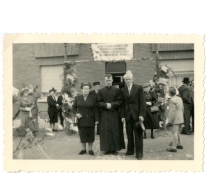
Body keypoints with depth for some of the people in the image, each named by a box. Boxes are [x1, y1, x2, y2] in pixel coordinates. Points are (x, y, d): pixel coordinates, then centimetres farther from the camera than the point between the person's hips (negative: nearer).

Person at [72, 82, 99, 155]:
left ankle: (90, 149, 16)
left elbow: (96, 109, -1)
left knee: (90, 135, 5)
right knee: (82, 135, 6)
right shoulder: (77, 98, 3)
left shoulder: (93, 98, -1)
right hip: (81, 120, 1)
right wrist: (76, 113, -8)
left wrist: (96, 119, -5)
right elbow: (74, 107, 11)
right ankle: (83, 149, 18)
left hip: (90, 120, -1)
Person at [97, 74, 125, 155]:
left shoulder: (117, 90, 6)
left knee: (115, 131, 1)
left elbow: (120, 102, -1)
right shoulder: (101, 91, 8)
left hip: (115, 114, 0)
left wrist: (111, 105, -14)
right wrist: (106, 105, -15)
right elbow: (99, 103, 2)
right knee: (106, 132, 0)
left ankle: (114, 149, 8)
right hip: (104, 114, 0)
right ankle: (107, 149, 7)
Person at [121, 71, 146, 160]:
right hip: (128, 115, 3)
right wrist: (123, 116, 0)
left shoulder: (139, 88, 0)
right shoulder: (123, 90, 8)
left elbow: (142, 102, -4)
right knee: (129, 134, 7)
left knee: (138, 134, 0)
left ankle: (139, 153, 7)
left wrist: (141, 115, -11)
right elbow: (122, 104, 7)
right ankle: (130, 150, 20)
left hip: (137, 114, -3)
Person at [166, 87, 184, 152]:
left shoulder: (172, 100, -17)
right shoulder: (180, 99, 9)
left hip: (175, 120, -9)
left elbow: (172, 112, -20)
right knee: (177, 132, 19)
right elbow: (182, 109, 16)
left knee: (174, 133, -5)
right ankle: (179, 144, 28)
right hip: (180, 119, 9)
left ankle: (174, 148, -2)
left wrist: (170, 122, -16)